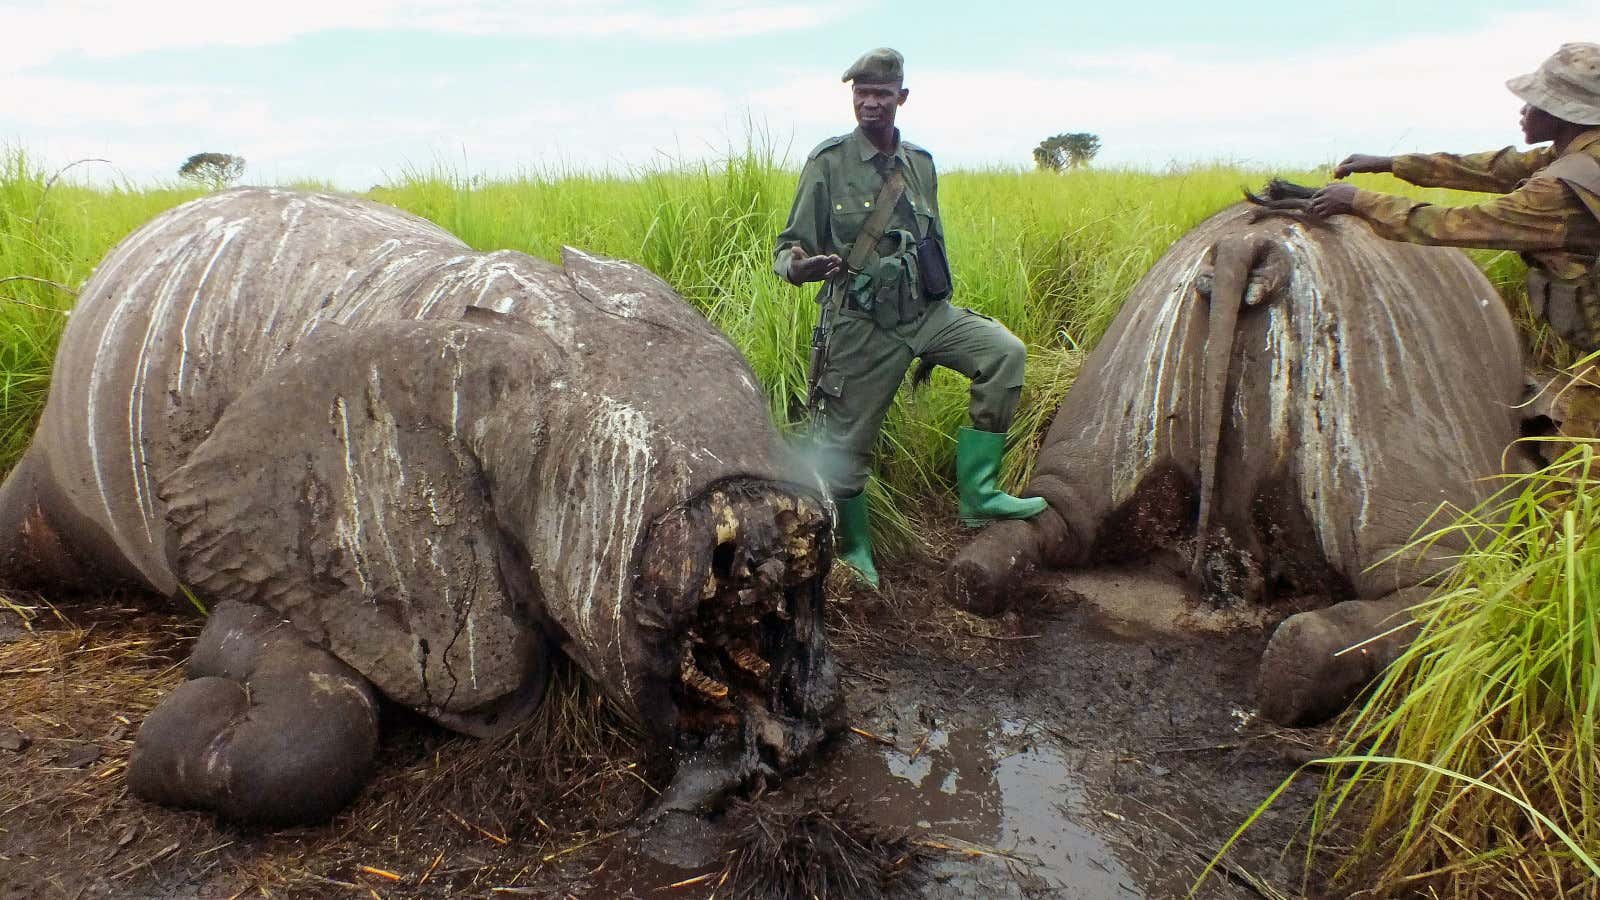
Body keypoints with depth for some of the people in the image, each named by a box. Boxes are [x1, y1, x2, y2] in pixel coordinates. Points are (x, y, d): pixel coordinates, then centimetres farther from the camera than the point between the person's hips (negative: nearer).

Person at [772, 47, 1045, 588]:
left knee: (1005, 353, -14)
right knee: (847, 442, 1)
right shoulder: (829, 162, -4)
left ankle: (977, 494, -6)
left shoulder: (920, 163, 10)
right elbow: (790, 248, -5)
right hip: (863, 324, -4)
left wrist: (941, 328, 22)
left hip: (926, 312, 4)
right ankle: (855, 551, 25)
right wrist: (797, 267, -30)